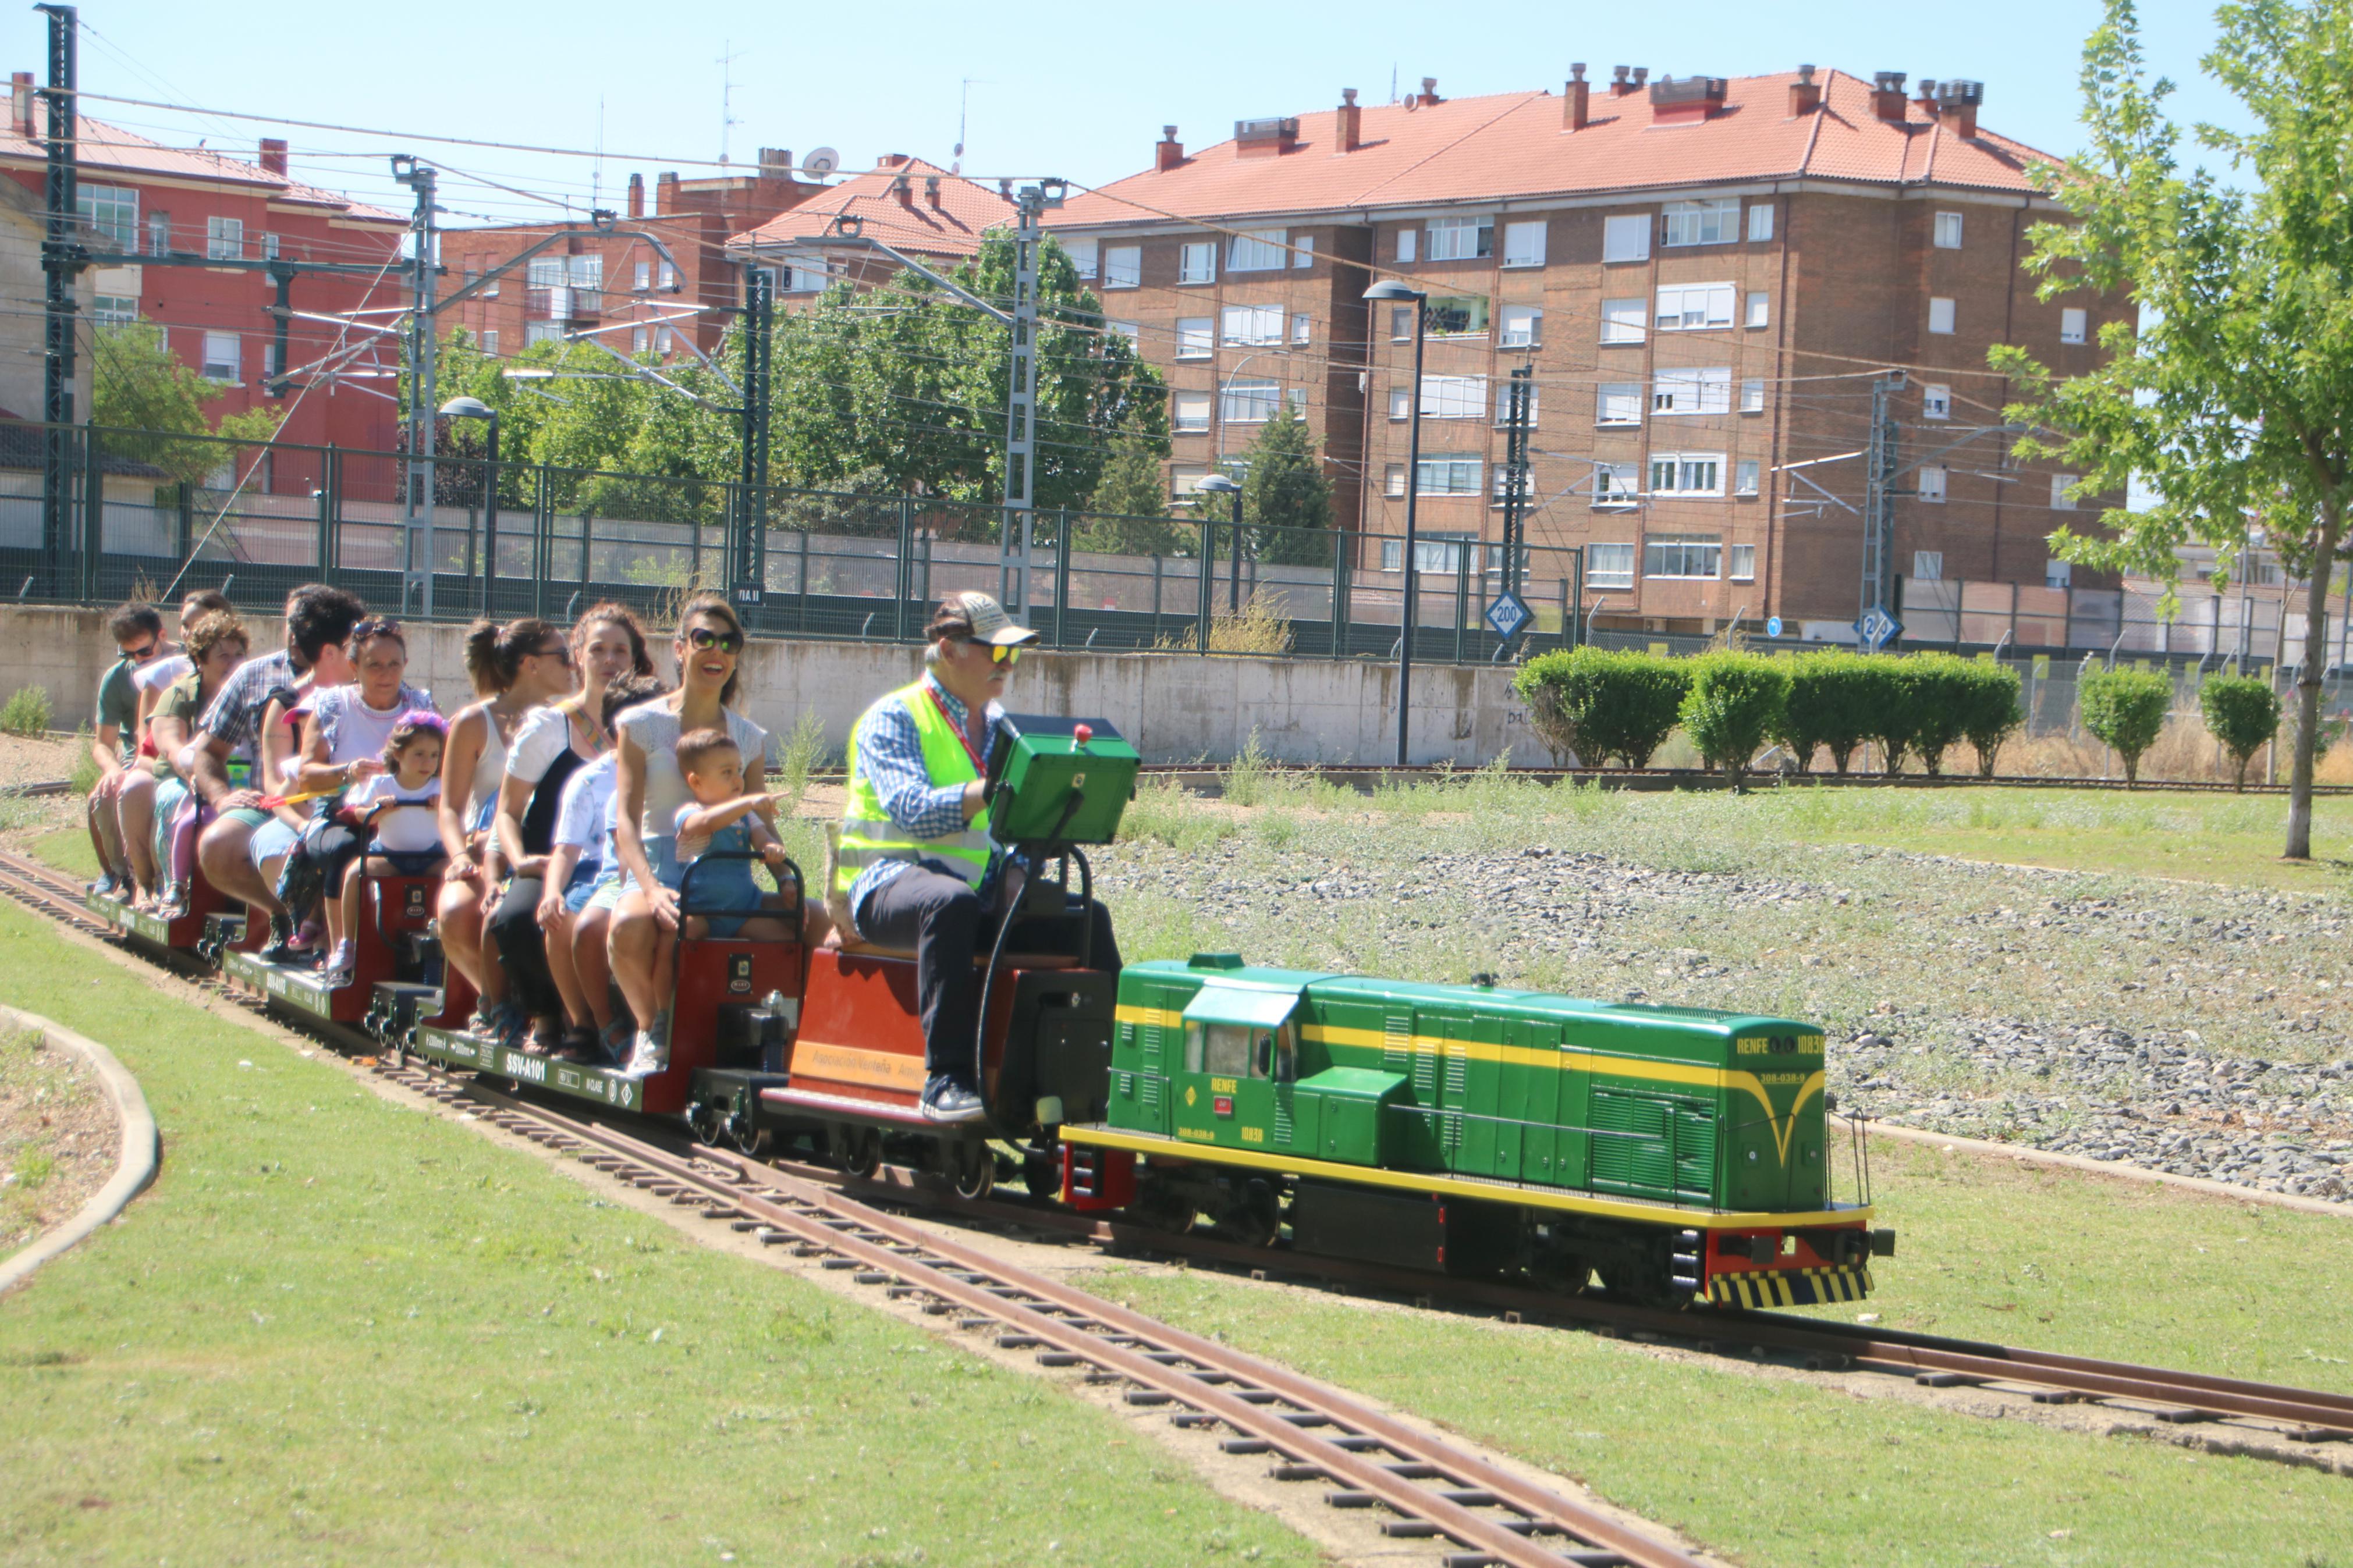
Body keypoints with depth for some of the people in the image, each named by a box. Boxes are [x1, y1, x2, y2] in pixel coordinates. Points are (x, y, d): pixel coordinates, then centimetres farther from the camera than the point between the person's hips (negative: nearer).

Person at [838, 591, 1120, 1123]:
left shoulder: (999, 726, 19)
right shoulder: (892, 719, -3)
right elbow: (912, 809, -20)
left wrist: (1015, 872, -4)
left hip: (982, 887, 6)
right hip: (891, 878, -6)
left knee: (1085, 917, -13)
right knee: (952, 903, -39)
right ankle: (945, 1079, -41)